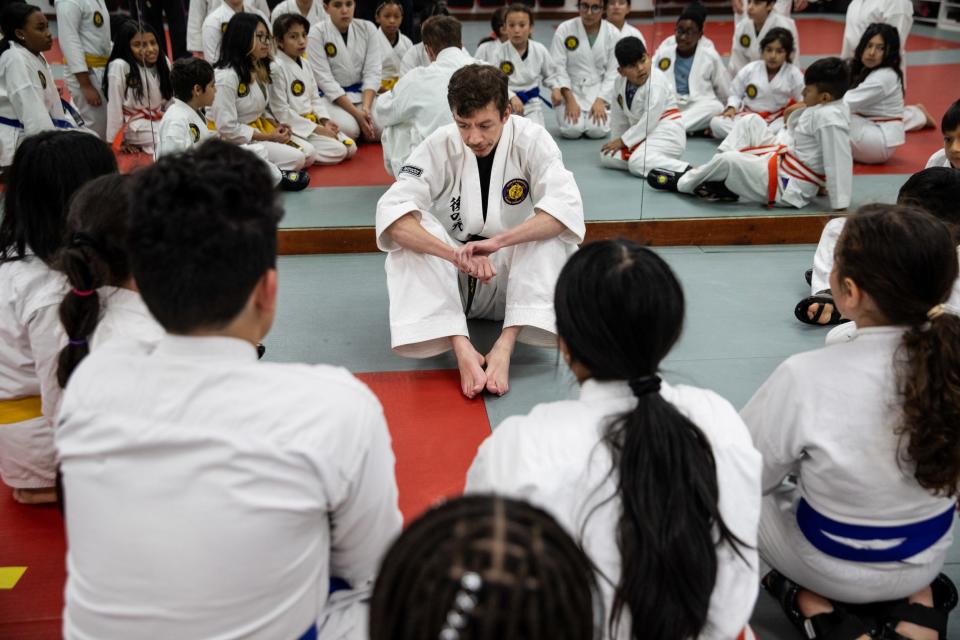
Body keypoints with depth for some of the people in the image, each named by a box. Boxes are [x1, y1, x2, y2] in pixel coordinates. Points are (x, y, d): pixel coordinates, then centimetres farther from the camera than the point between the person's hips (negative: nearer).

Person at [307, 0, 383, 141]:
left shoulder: (368, 29, 2)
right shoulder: (317, 33, -9)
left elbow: (373, 72, -4)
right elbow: (324, 78, -13)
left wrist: (366, 107, -21)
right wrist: (356, 113, -22)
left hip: (363, 94, 3)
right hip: (331, 97, -3)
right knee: (348, 129, -31)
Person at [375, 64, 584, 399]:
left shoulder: (531, 139, -16)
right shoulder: (440, 145, -15)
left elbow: (567, 207, -30)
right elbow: (392, 213, -28)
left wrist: (495, 241, -42)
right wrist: (456, 254, -44)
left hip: (511, 273, 0)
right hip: (452, 276, 0)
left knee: (551, 234, -28)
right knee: (409, 236, -28)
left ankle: (505, 345, -34)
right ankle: (461, 347, -37)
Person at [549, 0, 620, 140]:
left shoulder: (612, 34, -4)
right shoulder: (564, 29, -8)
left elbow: (614, 72, -2)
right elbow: (557, 68, -9)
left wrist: (600, 100, -13)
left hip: (599, 90, 1)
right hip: (570, 89, -1)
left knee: (597, 130, -21)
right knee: (572, 130, -23)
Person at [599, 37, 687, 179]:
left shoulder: (656, 81, -19)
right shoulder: (620, 84, 2)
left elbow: (650, 120, -23)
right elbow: (619, 118, 12)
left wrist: (623, 140, -18)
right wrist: (617, 141, 9)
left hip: (666, 134, -8)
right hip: (643, 134, 8)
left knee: (638, 162, -32)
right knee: (607, 156, -4)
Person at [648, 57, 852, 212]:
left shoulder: (829, 119, -25)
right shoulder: (826, 107, 6)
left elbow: (838, 164, -27)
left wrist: (840, 207, -27)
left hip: (787, 188, -11)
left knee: (729, 160, -28)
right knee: (750, 121, 11)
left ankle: (683, 182, 1)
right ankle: (721, 178, 3)